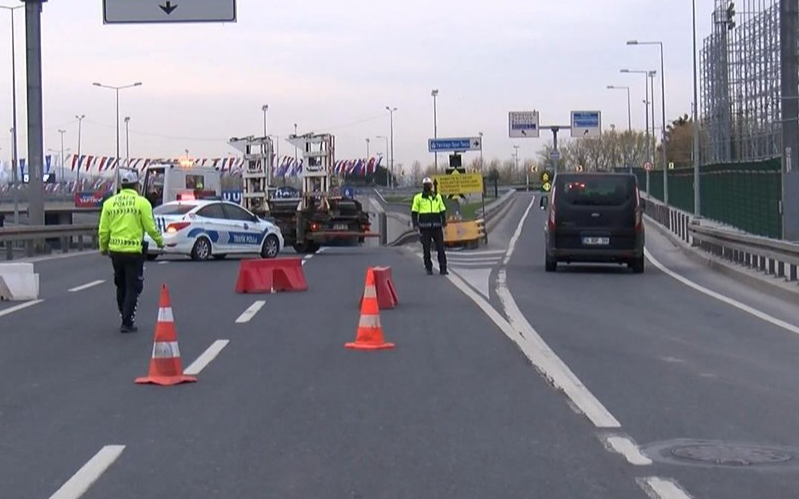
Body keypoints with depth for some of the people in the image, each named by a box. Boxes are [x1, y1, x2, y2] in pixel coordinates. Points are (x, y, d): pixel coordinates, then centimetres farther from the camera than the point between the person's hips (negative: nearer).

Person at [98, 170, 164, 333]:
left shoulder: (109, 203, 3)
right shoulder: (142, 203, -8)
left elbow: (103, 229, 4)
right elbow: (150, 227, -7)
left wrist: (103, 247, 20)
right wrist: (160, 241, 11)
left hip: (116, 251, 4)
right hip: (134, 251, -4)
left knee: (121, 287, 18)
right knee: (132, 288, 3)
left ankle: (125, 319, 26)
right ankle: (127, 323, -2)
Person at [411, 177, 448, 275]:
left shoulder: (437, 197, 14)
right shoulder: (418, 197, 6)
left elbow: (443, 210, 18)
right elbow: (414, 212, 7)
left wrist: (444, 222, 7)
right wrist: (415, 224, -4)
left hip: (437, 226, 2)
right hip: (424, 226, -2)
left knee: (440, 248, -3)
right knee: (426, 249, 1)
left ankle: (443, 268, -1)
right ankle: (428, 268, 9)